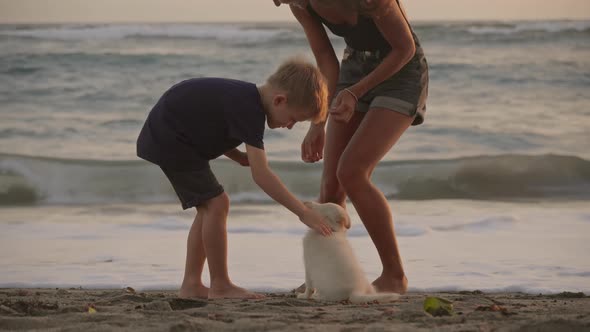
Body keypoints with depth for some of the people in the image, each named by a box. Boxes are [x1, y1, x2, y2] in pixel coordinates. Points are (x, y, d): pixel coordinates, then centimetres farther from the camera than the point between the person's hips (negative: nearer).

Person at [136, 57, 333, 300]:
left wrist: (238, 156, 2)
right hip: (168, 141, -10)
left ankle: (192, 285, 12)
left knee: (209, 207, 9)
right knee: (216, 203, -13)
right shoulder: (249, 110, -26)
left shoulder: (246, 97, 4)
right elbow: (261, 175, -31)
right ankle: (220, 286, -6)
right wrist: (303, 212, -30)